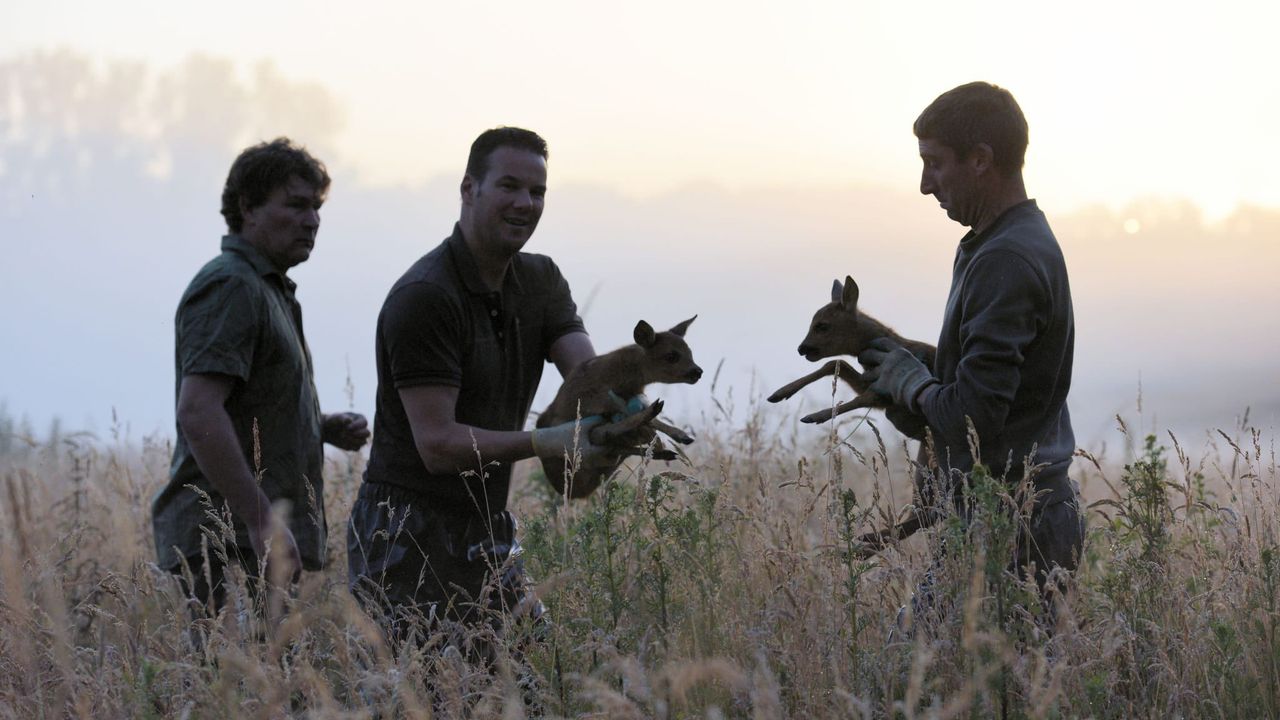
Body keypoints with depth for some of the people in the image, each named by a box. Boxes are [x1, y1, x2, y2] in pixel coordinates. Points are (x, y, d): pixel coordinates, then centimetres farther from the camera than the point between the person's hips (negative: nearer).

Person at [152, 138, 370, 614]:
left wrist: (325, 427, 13)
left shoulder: (269, 289, 22)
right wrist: (261, 521, -25)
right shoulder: (230, 287, -11)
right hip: (228, 548, -10)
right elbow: (199, 413, -23)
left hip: (259, 539, 10)